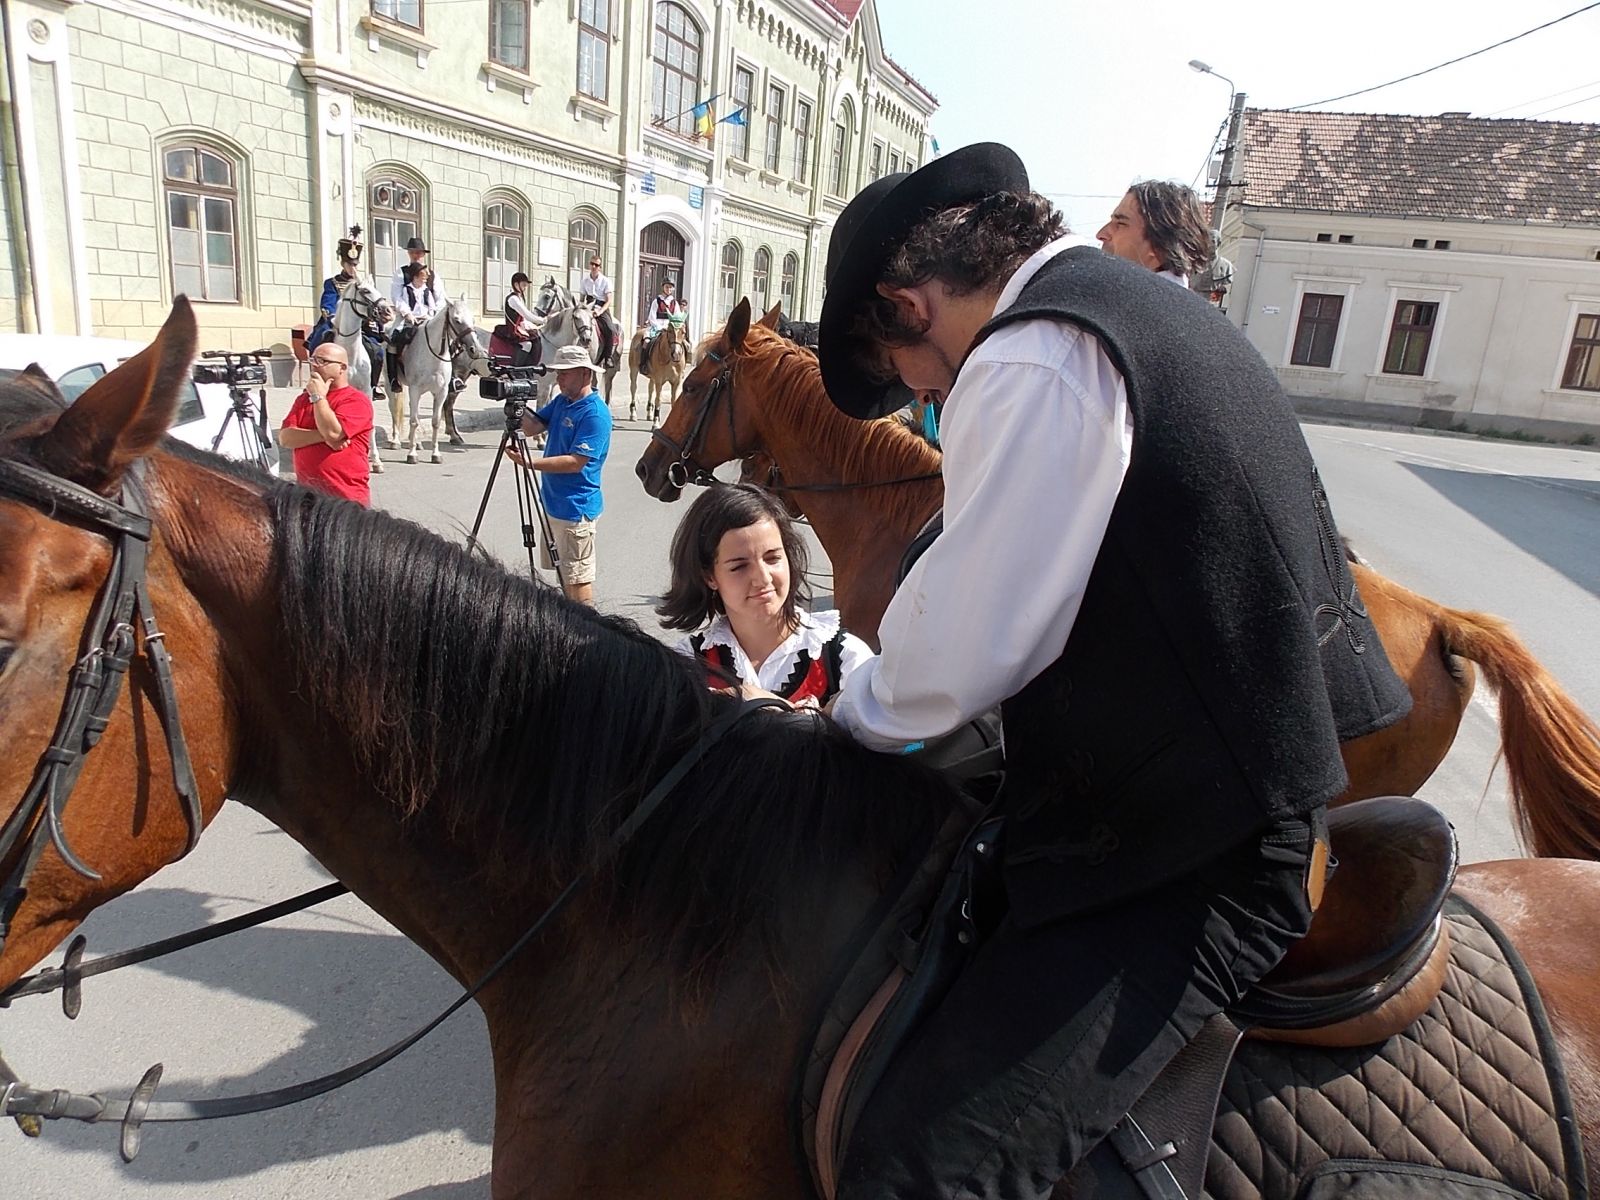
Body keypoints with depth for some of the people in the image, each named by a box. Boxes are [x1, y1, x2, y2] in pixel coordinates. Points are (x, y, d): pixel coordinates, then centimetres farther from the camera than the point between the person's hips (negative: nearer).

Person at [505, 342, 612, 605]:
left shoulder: (595, 413, -19)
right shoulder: (561, 401, 9)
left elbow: (576, 462, -25)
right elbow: (533, 427, 6)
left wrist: (528, 463, -27)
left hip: (575, 508, -9)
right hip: (553, 502, 9)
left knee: (578, 577, -2)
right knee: (563, 572, 19)